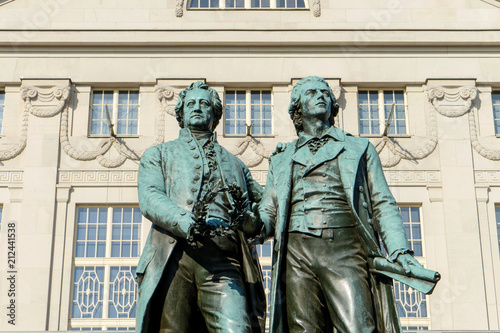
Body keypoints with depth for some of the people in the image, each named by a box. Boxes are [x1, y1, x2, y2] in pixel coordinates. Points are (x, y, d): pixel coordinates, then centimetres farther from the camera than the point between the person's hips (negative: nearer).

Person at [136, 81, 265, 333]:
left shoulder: (234, 164, 33)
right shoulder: (159, 154, 24)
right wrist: (186, 221, -17)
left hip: (221, 261, 1)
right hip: (173, 258, -1)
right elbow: (149, 198, 5)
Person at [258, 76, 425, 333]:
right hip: (297, 251, 2)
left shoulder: (359, 148, 24)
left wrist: (399, 251, -2)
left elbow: (383, 205, 15)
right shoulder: (282, 159, 28)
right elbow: (268, 213, 22)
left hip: (345, 247, -1)